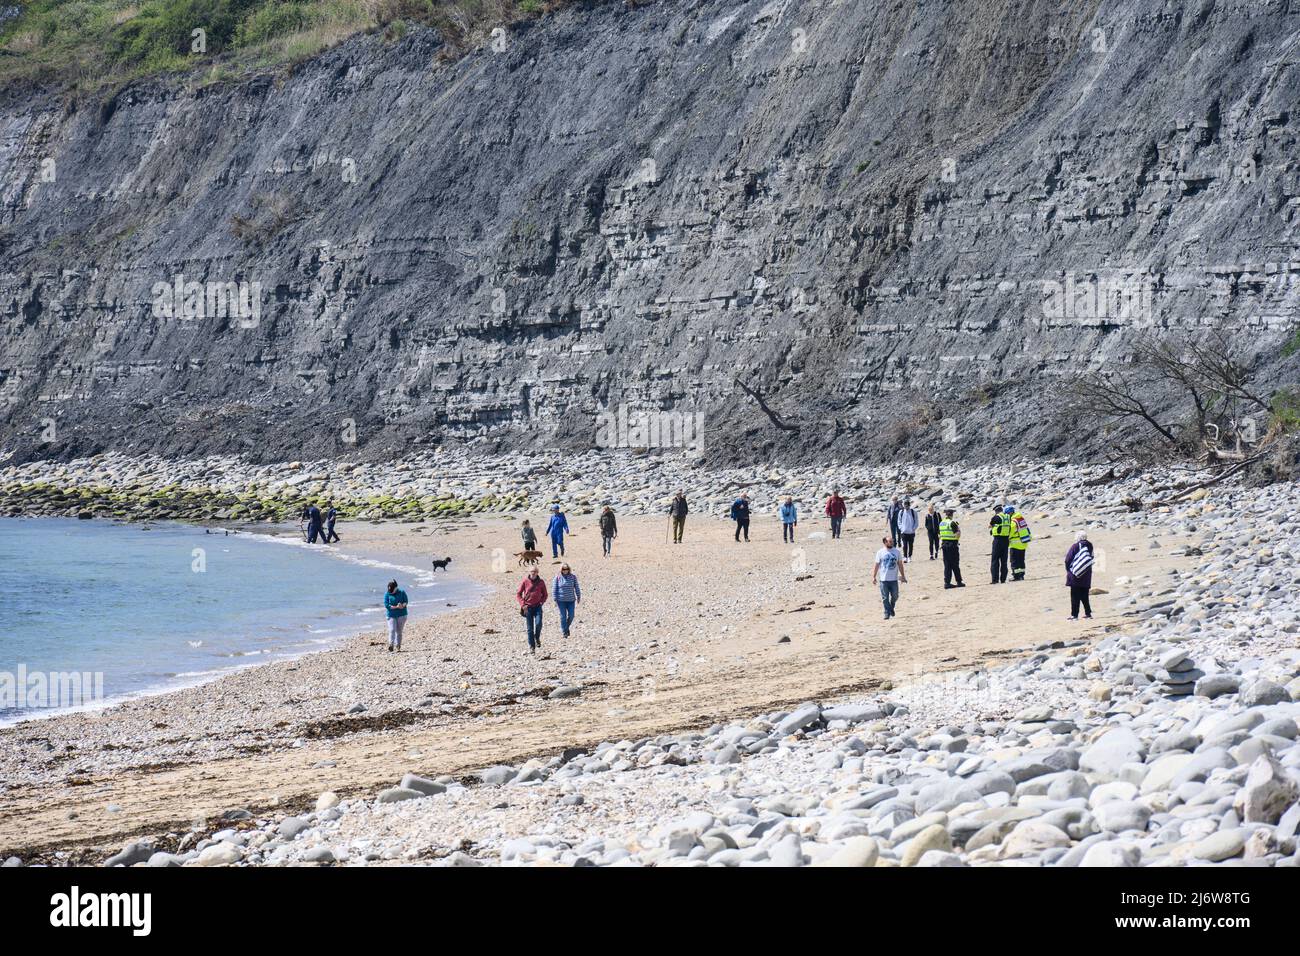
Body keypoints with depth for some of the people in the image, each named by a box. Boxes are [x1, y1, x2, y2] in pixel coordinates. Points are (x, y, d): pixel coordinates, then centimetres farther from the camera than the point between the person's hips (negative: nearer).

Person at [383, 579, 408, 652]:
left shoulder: (402, 592, 2)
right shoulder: (387, 594, -1)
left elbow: (405, 602, -1)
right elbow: (386, 605, -9)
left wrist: (402, 606, -23)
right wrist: (396, 607, -19)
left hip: (401, 615, 1)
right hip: (391, 615, -1)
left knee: (399, 632, 4)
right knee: (392, 630, -17)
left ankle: (398, 647, 10)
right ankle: (391, 644, -27)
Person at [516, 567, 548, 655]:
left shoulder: (541, 582, 2)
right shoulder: (525, 581, -2)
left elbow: (544, 595, 14)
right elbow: (518, 594, 2)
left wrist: (541, 602, -2)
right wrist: (523, 604, -8)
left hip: (537, 606, 0)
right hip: (528, 607, 0)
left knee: (538, 624, -20)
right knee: (530, 628, 1)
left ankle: (537, 638, 10)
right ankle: (531, 647, 9)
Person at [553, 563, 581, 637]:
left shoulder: (573, 577, 0)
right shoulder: (558, 577, -4)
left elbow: (577, 588, 7)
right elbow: (554, 589, 0)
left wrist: (578, 597, 7)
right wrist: (555, 600, -3)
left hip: (571, 600, 2)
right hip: (561, 600, -2)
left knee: (571, 616, 0)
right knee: (563, 616, 0)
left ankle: (567, 627, 26)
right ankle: (564, 631, 11)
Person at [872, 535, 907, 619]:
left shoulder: (897, 552, 4)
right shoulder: (880, 552, -1)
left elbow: (900, 565, 10)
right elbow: (876, 565, 3)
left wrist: (903, 576, 8)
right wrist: (874, 577, -2)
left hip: (894, 579, 2)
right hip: (883, 580, -2)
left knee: (895, 596, 5)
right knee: (885, 598, -1)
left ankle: (891, 608, 31)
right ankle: (887, 613, 8)